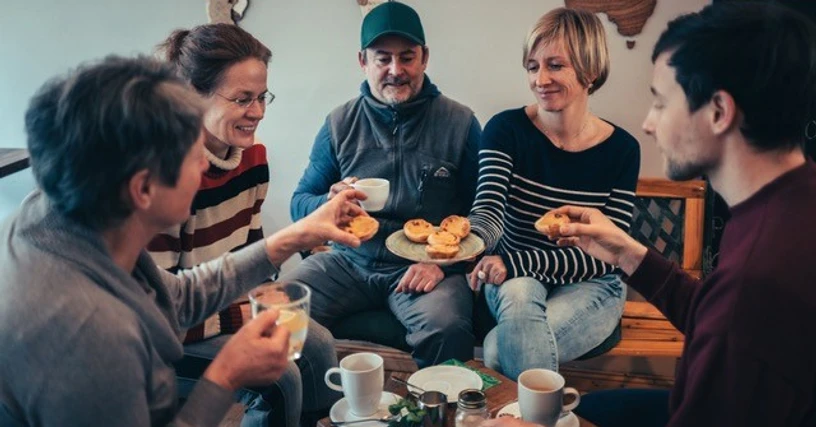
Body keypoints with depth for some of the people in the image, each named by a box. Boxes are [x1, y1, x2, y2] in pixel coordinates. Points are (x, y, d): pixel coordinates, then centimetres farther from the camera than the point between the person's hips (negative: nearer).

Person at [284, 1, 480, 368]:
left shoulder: (460, 122, 1)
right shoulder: (340, 123, 8)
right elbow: (300, 203, 10)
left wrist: (442, 261, -14)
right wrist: (330, 205, -14)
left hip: (423, 265, -2)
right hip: (350, 260, 3)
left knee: (447, 328, -34)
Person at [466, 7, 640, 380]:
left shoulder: (621, 149, -9)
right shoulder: (506, 129, -8)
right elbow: (488, 213, -20)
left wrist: (515, 262, -27)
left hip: (589, 286, -1)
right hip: (514, 279, 1)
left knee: (498, 352, -29)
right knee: (519, 294, -35)